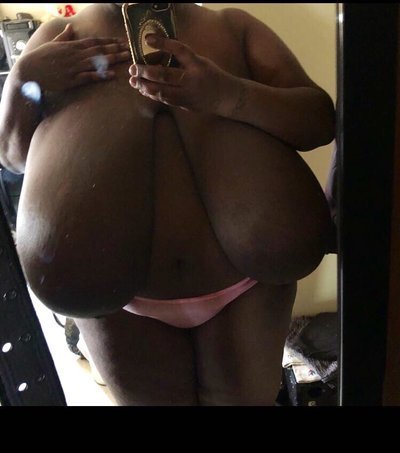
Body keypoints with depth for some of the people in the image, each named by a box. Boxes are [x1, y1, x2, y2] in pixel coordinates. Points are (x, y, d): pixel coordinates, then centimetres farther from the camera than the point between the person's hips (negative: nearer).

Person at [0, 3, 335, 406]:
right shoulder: (57, 38, 1)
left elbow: (321, 120, -11)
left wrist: (227, 94, -29)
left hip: (245, 286, 1)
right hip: (118, 297, 1)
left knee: (249, 398, 19)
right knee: (150, 399, 20)